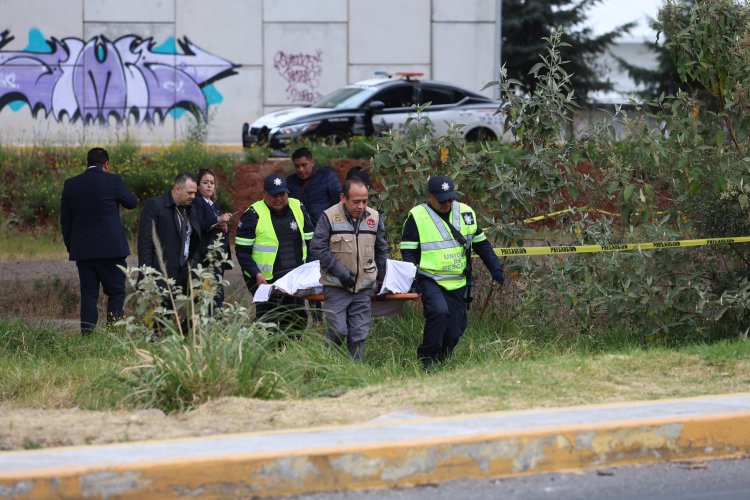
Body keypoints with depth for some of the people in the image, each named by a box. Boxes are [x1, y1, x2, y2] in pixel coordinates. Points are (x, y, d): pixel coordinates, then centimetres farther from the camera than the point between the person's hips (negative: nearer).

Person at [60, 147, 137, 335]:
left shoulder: (71, 184, 5)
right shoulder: (112, 181, -7)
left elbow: (65, 220, 8)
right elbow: (131, 202, 7)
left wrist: (71, 247, 16)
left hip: (82, 249, 3)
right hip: (110, 249, -3)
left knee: (88, 294, 7)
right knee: (116, 292, 5)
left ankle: (87, 332, 0)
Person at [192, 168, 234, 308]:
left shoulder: (214, 205, 21)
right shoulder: (197, 203, -3)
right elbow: (198, 226, -17)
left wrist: (225, 228, 5)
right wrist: (218, 220, -21)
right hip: (206, 256, -8)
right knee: (217, 292, -18)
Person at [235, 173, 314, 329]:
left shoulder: (298, 208, 8)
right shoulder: (253, 215, -7)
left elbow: (309, 241, 14)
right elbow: (242, 251, -7)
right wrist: (257, 275, -19)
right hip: (264, 280, -5)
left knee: (298, 321, 9)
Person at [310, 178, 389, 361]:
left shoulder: (374, 217, 7)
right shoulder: (329, 217, -7)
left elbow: (381, 250, 19)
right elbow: (317, 247, -9)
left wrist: (380, 279, 18)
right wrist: (340, 271, -13)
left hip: (364, 288, 4)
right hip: (336, 286, -4)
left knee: (359, 335, 2)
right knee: (338, 331, -10)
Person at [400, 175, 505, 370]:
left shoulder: (466, 213, 9)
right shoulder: (417, 217, -4)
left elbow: (481, 244, 18)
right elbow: (408, 251, -4)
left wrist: (495, 269, 11)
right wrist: (411, 276, -18)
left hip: (458, 283, 5)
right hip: (430, 280, -5)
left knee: (455, 328, 1)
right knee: (439, 312, -28)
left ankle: (441, 361, 21)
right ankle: (428, 360, -16)